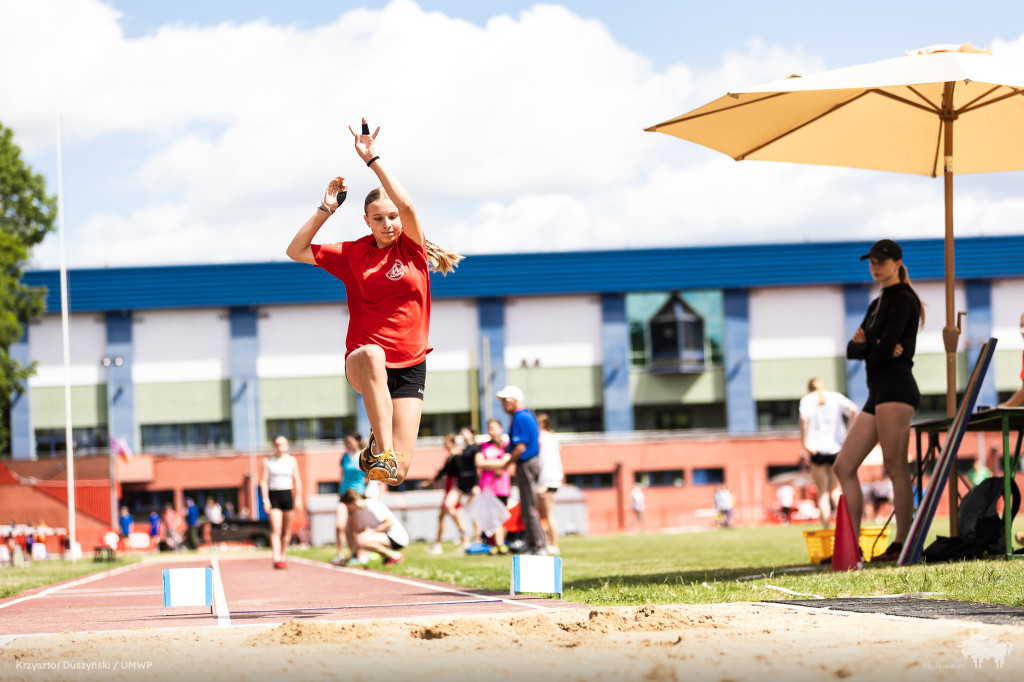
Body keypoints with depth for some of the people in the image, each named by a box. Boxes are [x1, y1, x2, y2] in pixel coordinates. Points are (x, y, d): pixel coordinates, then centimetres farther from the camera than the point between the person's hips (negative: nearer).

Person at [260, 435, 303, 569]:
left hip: (287, 495, 3)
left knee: (287, 530, 7)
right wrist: (265, 499, -9)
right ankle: (276, 559, -21)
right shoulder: (268, 461, 4)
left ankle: (283, 556, 19)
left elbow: (297, 480, 10)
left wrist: (298, 499, 3)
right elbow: (263, 481, 1)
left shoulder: (291, 460, 9)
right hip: (273, 495, -3)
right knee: (275, 529, -13)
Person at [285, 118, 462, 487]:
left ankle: (376, 448, 28)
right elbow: (296, 250, 5)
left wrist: (372, 159, -17)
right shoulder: (352, 254, 5)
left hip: (409, 366, 1)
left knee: (399, 470, -10)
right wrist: (326, 210, -2)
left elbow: (406, 204, -16)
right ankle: (382, 451, -43)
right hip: (363, 362, -1)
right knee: (372, 355, -43)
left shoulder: (412, 248, 2)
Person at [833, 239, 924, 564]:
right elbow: (852, 349, 12)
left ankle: (902, 544, -13)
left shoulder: (902, 299, -4)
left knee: (895, 466, -12)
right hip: (877, 393, 10)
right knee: (843, 467, 6)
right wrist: (874, 347, -8)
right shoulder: (877, 304, 23)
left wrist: (865, 345, 4)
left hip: (896, 388, -10)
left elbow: (885, 348, -15)